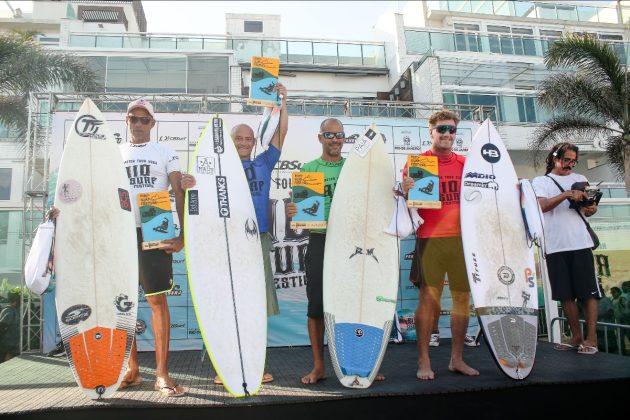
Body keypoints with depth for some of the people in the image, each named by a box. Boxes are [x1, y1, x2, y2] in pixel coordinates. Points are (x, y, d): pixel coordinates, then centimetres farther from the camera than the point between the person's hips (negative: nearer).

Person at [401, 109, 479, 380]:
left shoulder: (464, 163, 14)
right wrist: (406, 191, -21)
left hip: (462, 238, 4)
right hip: (430, 239, -4)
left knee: (463, 297, 7)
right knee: (428, 298, -4)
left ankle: (457, 359, 21)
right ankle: (424, 361, 7)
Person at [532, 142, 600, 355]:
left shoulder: (580, 179, 16)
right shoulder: (540, 181, 9)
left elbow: (589, 207, 17)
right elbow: (543, 206, -7)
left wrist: (591, 209, -6)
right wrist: (567, 194, -19)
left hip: (581, 243, 1)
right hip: (555, 246, -1)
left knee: (589, 292, 0)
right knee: (566, 295, 6)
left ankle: (591, 338, 8)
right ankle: (577, 337, 17)